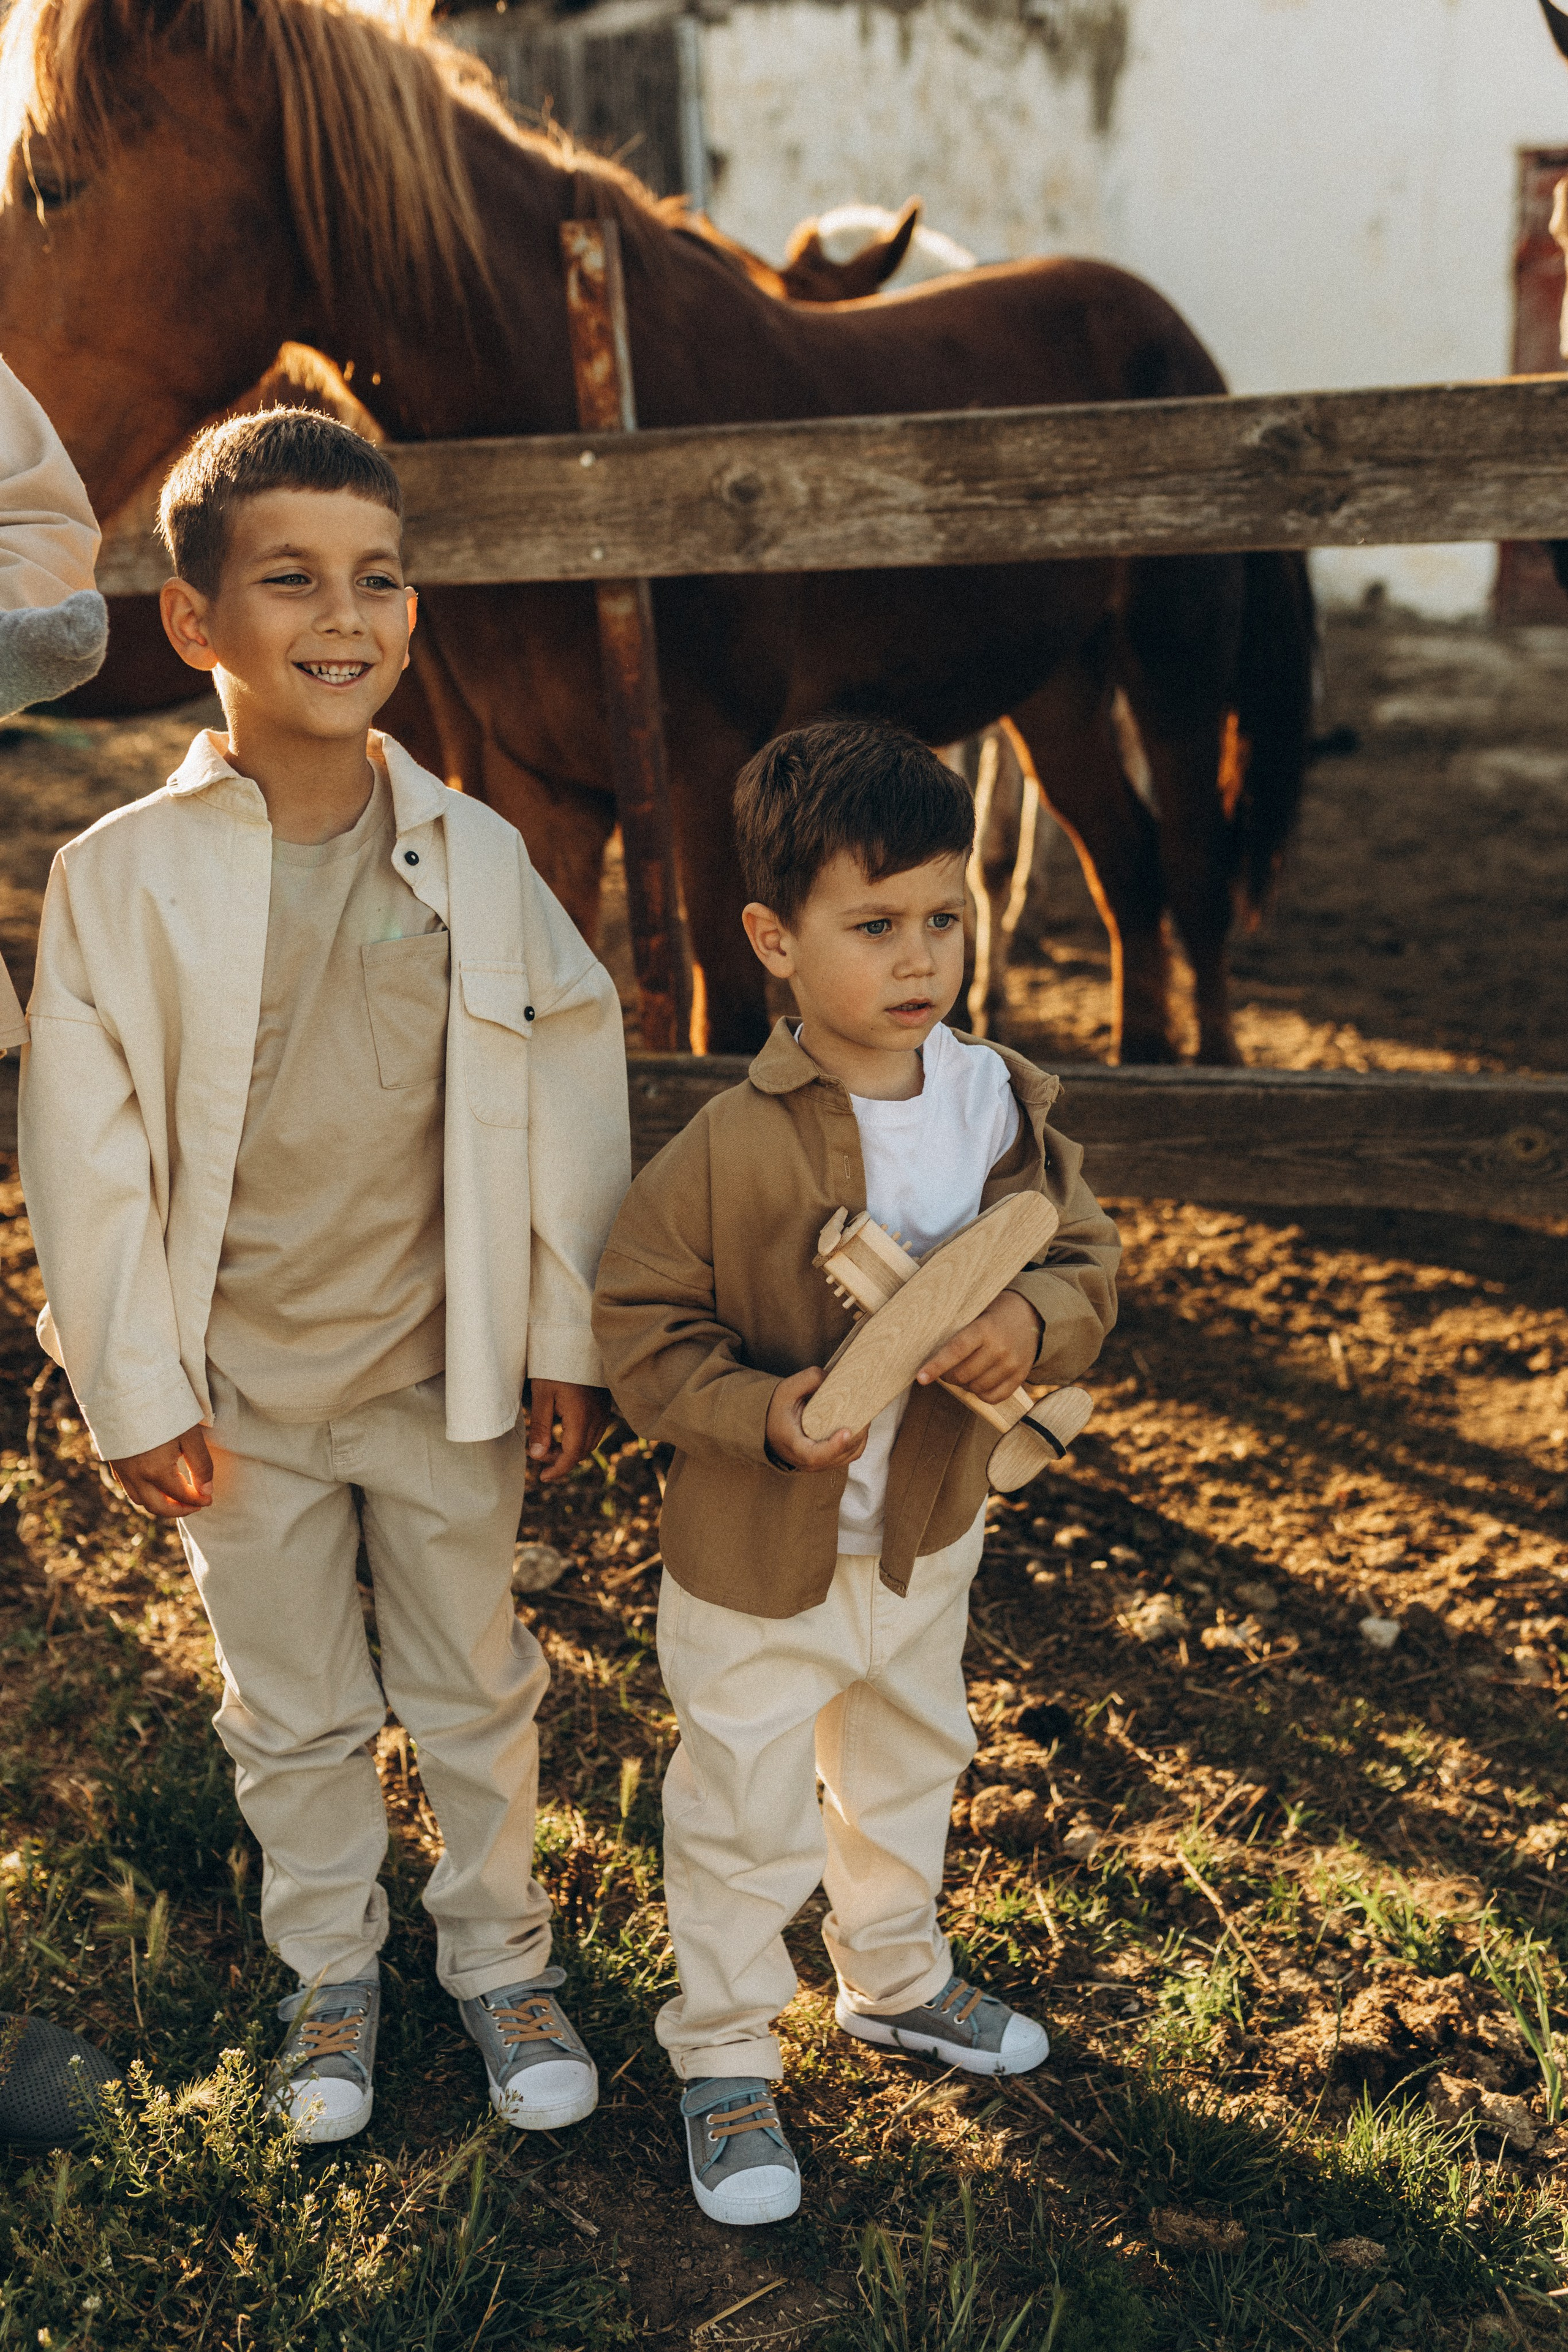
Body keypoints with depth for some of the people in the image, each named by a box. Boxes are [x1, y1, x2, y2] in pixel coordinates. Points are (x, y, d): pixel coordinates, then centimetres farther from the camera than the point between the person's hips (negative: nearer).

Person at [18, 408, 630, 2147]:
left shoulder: (475, 857, -7)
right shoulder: (121, 876, -13)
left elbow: (569, 1095, -1)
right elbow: (88, 1155, -8)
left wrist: (567, 1343, 0)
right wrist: (136, 1398, -6)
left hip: (448, 1379, 1)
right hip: (243, 1401, -1)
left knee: (477, 1695, 17)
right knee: (295, 1719, 17)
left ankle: (499, 1957, 40)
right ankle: (329, 1976, 41)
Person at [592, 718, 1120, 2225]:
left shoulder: (1006, 1109, -9)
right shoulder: (729, 1151, -25)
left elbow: (1086, 1259, 0)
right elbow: (642, 1328, -16)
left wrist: (1034, 1323, -22)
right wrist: (762, 1414, -31)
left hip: (931, 1538, 6)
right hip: (759, 1563, -5)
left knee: (907, 1771, 28)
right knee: (745, 1823, 11)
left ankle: (898, 1982, 55)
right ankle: (724, 2063, 35)